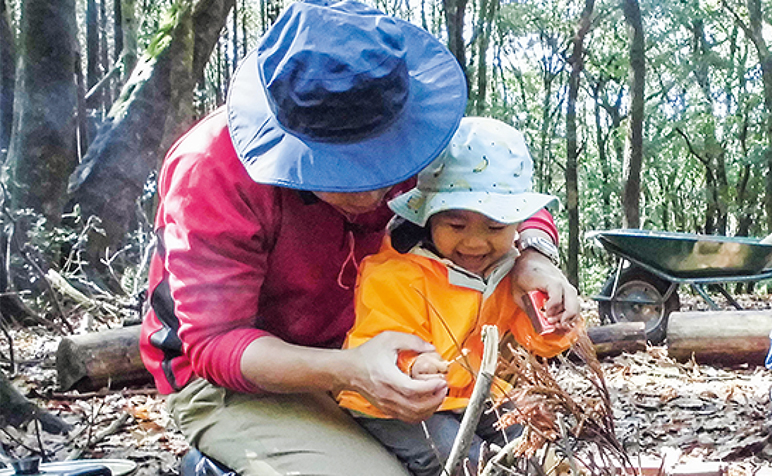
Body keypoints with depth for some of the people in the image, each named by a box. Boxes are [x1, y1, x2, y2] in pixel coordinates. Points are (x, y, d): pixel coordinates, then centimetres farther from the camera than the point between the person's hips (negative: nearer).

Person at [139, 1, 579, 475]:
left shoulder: (400, 133, -13)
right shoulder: (213, 168, -27)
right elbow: (214, 342, -26)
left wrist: (533, 258, -24)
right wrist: (348, 370, -42)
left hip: (348, 354, 5)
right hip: (228, 382, -5)